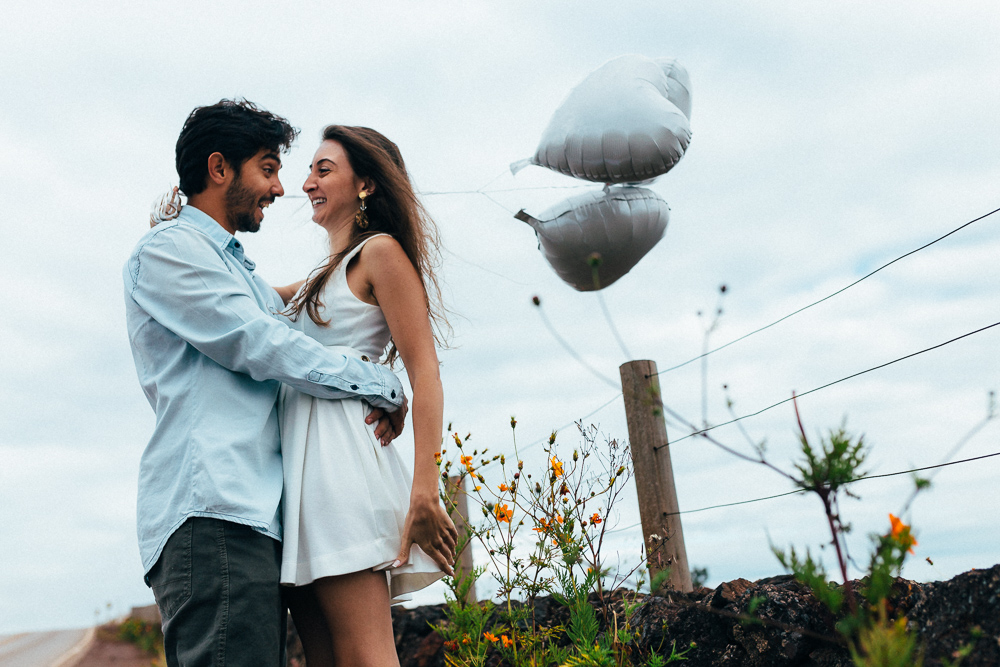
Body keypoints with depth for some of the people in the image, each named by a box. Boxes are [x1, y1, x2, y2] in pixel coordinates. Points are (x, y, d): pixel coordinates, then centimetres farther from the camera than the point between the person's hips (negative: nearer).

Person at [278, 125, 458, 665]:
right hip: (300, 465, 9)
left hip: (340, 456, -8)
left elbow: (425, 374, -9)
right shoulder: (323, 277, 26)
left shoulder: (381, 252, 1)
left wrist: (425, 491, -19)